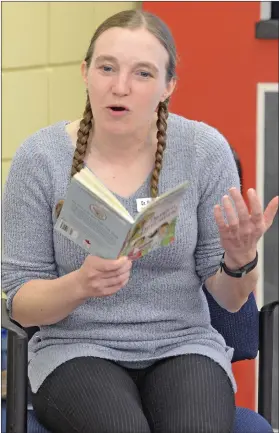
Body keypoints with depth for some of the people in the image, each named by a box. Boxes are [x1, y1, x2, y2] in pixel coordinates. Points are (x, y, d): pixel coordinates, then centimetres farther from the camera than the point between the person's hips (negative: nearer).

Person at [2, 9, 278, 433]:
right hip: (78, 350, -1)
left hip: (183, 346, 1)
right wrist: (81, 285, -24)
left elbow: (230, 300, 2)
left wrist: (240, 259, -21)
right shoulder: (40, 156, -7)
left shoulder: (205, 150, -4)